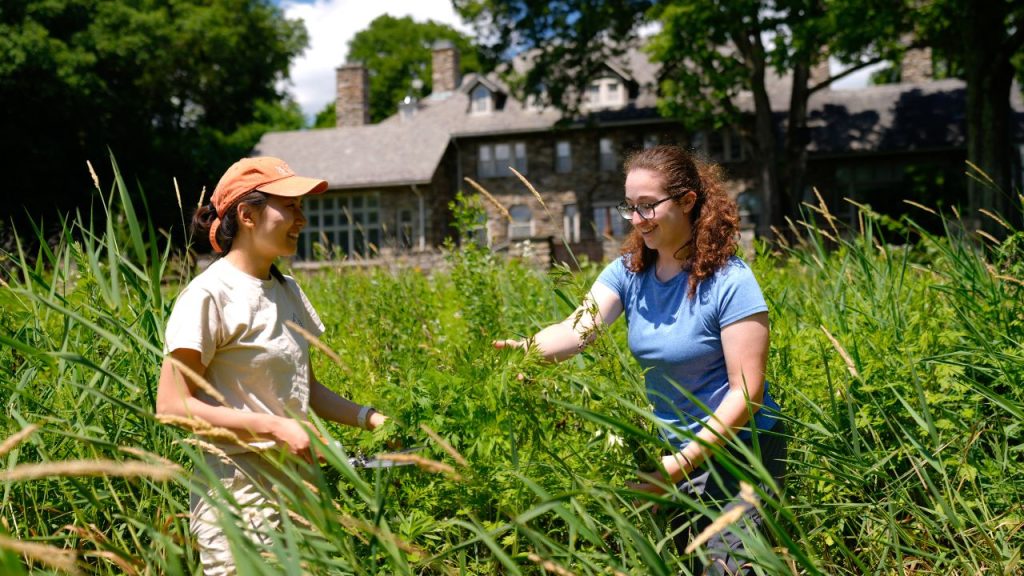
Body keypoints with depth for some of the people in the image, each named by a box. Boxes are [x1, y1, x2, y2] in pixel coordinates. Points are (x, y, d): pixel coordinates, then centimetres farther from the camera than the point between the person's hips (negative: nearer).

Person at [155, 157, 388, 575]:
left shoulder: (287, 291, 11)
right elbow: (172, 405, -16)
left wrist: (368, 418, 3)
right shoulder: (210, 295, -13)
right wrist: (275, 427, -21)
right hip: (238, 490, -7)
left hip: (296, 486, 7)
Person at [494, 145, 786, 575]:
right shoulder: (629, 272, -2)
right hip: (675, 450, 6)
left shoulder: (730, 282, -18)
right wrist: (524, 348, -39)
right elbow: (576, 330, -17)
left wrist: (682, 464, -26)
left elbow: (745, 393, -20)